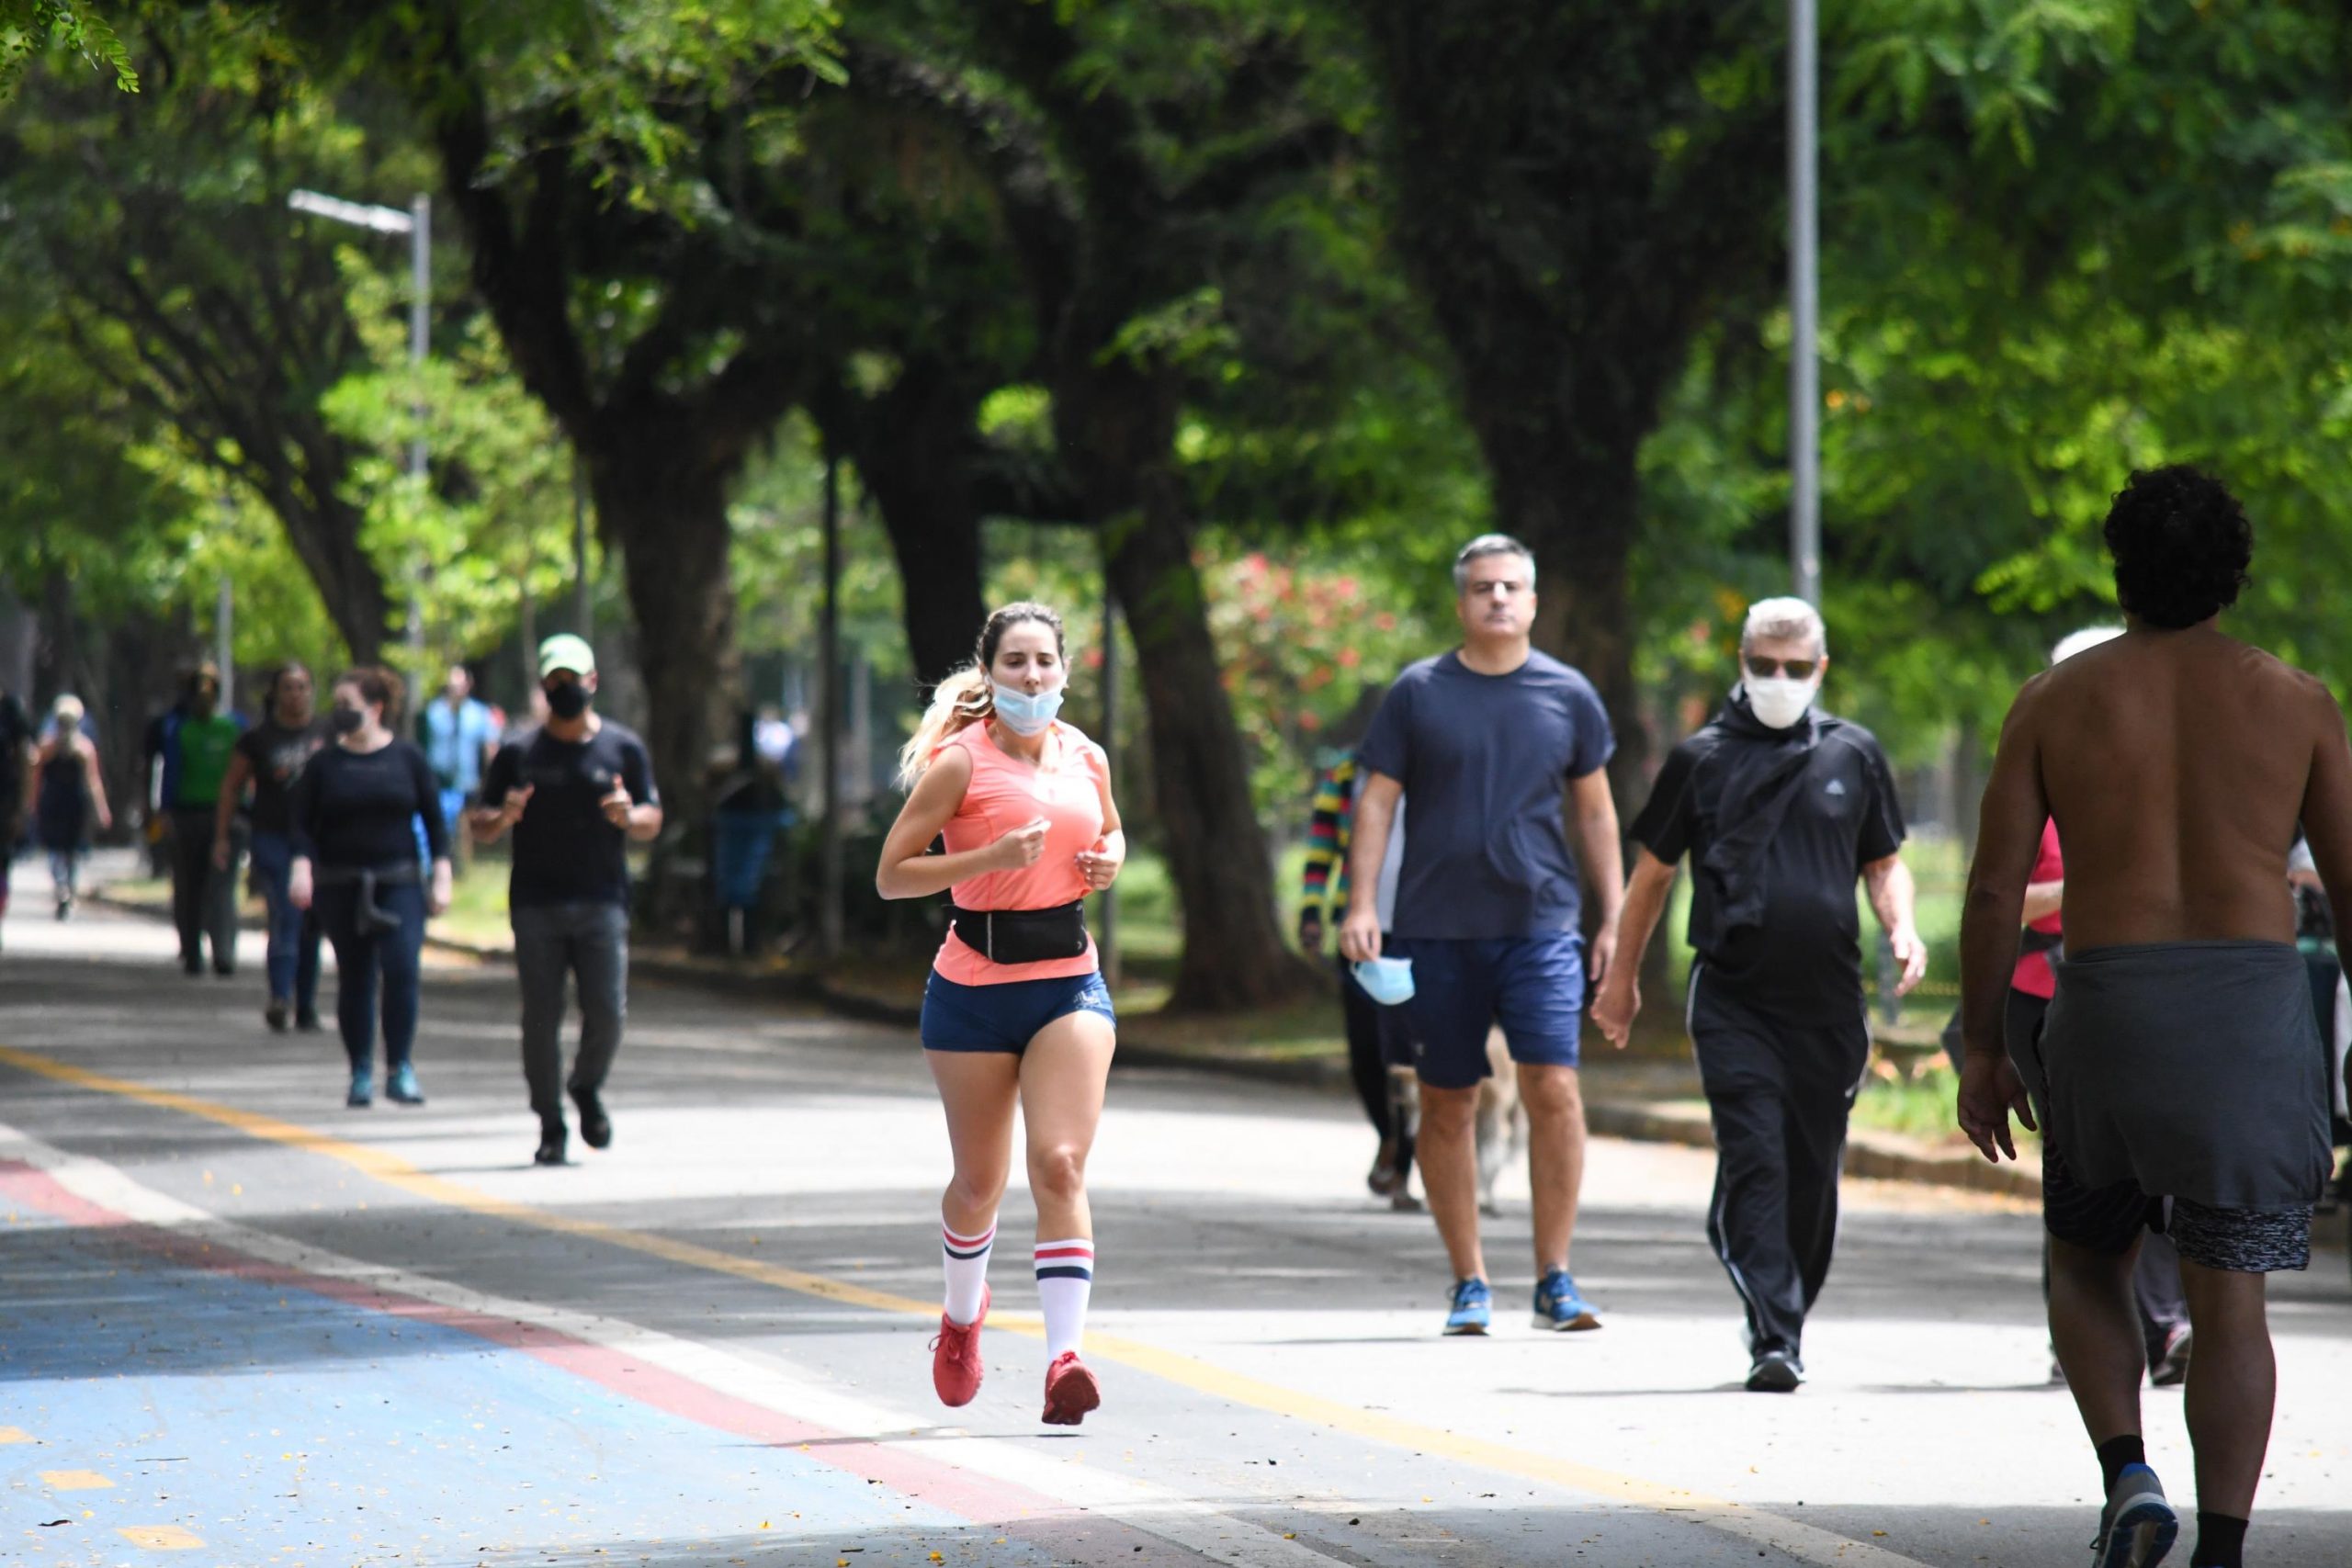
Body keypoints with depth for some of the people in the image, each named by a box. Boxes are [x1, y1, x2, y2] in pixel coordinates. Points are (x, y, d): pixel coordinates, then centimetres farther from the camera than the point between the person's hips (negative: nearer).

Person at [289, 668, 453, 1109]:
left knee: (401, 968, -16)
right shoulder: (324, 764, 6)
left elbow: (433, 820, 8)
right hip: (340, 886, 1)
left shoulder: (407, 758, 4)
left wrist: (441, 876, 1)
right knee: (354, 978, 4)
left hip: (398, 883, -1)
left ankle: (400, 1069, -9)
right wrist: (302, 865, -14)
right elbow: (302, 822, 3)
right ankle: (361, 1073, 13)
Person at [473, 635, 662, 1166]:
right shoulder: (518, 754, 8)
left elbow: (653, 820, 11)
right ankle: (550, 1127, 7)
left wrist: (629, 817, -12)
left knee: (607, 1012, -9)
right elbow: (481, 828, 9)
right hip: (535, 904, 0)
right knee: (540, 1020, -2)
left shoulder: (623, 748, 10)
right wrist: (502, 818, -14)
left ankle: (588, 1088, 20)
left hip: (602, 903, 0)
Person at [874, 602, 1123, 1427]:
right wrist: (991, 857, -22)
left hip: (1071, 984, 2)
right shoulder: (961, 762, -8)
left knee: (1060, 1164, -15)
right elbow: (891, 873, -10)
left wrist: (1109, 861, 4)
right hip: (976, 988, -2)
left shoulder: (1086, 758, 7)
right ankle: (963, 1314, 41)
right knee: (980, 1179, 10)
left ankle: (1065, 1356, -22)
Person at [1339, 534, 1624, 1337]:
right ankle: (1469, 1282, 14)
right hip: (1437, 931, 0)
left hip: (1540, 924, 0)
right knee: (1447, 1105, 4)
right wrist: (1362, 903, -6)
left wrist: (1612, 920, 10)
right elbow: (1376, 802, 5)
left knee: (1553, 1089, -12)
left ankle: (1554, 1278, -5)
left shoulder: (1568, 695, 8)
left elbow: (1595, 813, 15)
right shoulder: (1418, 693, 4)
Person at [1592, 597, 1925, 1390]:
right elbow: (1653, 872, 15)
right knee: (1752, 1161, -13)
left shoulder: (1853, 754, 11)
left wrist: (1903, 931, 0)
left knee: (1813, 1170, 8)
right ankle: (1773, 1335, -18)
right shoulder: (1702, 759, 6)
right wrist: (1622, 978, 18)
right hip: (1732, 1001, -2)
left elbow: (1884, 862, 20)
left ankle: (1787, 1322, 22)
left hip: (1828, 1002, 2)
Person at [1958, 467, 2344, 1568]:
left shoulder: (2055, 701, 4)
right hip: (2255, 1010, 0)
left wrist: (1983, 1050, 8)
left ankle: (2128, 1477, 0)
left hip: (2107, 1003, 0)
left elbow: (1994, 885, 1)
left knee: (2084, 1260, 20)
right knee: (2228, 1300, 2)